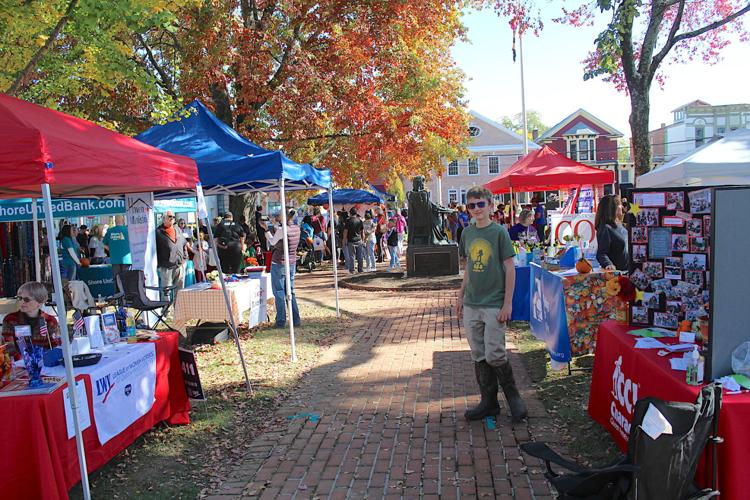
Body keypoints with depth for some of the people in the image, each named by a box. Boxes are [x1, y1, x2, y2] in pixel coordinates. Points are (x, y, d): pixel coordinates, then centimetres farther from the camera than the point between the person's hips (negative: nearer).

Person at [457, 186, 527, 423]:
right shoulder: (467, 233, 8)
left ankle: (513, 396, 17)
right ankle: (489, 402, 22)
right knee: (479, 356, 10)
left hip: (494, 304, -5)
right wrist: (461, 296, 15)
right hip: (471, 305, 5)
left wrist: (508, 303, -11)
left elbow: (510, 268, -8)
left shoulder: (499, 232, -7)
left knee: (494, 355, -5)